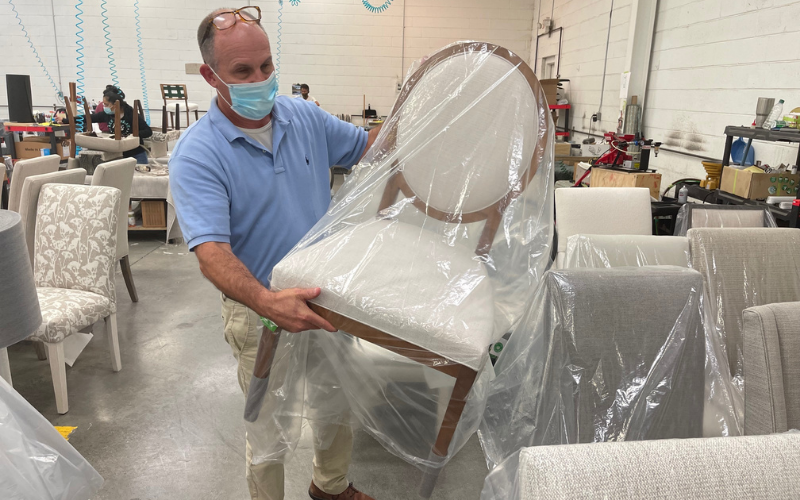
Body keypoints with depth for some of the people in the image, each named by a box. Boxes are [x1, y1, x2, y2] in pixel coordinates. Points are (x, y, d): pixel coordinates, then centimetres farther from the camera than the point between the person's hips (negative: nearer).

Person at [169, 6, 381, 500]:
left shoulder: (303, 116, -2)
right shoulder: (197, 154, -19)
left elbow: (366, 146, 12)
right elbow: (212, 251, -29)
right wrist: (268, 301, -46)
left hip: (326, 296, 6)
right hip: (261, 313, -5)